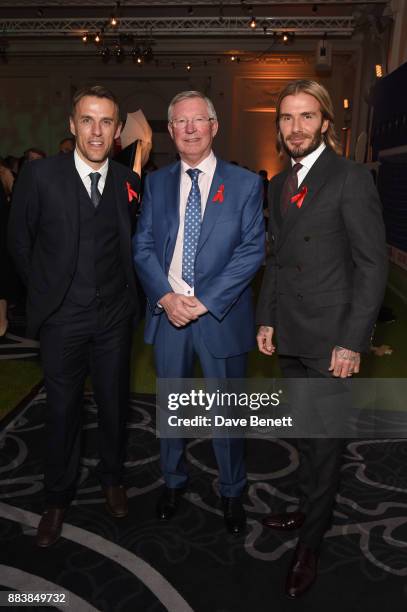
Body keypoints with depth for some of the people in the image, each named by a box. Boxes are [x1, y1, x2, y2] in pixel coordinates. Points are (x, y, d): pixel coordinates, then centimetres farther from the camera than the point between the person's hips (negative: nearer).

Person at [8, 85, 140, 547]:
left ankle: (112, 477, 40)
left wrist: (124, 289, 7)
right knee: (62, 409, 10)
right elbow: (19, 242, 2)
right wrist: (46, 290, 4)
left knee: (114, 403, 15)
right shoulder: (39, 175, -8)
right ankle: (57, 498, 32)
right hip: (62, 318, -2)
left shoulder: (128, 181, 0)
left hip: (114, 316, 2)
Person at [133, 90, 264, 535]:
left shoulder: (245, 184, -1)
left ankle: (232, 493, 32)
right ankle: (173, 481, 39)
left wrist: (205, 301, -16)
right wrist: (166, 297, -13)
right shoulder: (156, 183, 8)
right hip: (167, 311, 3)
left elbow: (252, 250, -8)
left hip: (221, 314, -2)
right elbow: (142, 246, 3)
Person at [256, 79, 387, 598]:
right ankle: (311, 510, 40)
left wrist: (352, 341, -16)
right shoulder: (278, 185, 12)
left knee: (324, 439, 6)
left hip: (330, 339, -6)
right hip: (289, 337, 6)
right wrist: (266, 319, 10)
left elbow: (372, 265, -13)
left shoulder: (350, 178, -9)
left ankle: (310, 542, 25)